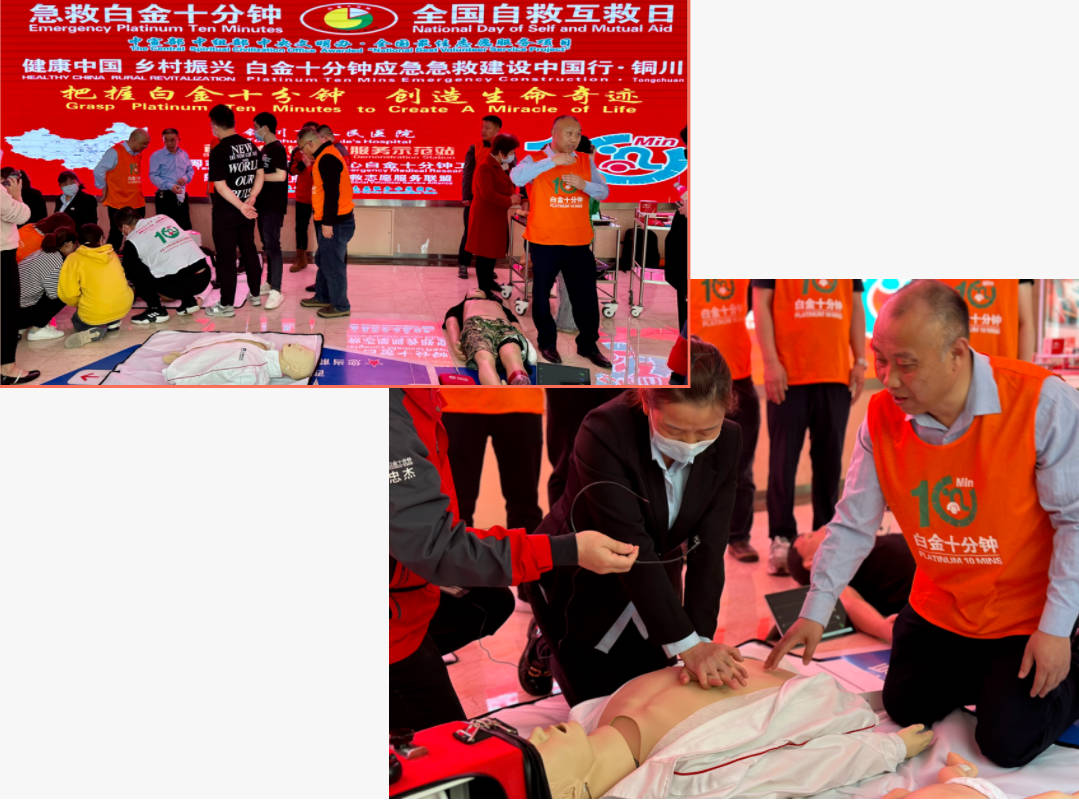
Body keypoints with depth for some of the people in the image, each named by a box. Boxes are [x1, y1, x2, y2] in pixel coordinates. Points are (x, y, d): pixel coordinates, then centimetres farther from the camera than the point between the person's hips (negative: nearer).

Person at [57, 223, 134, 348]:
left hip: (94, 315, -3)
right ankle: (113, 323, 16)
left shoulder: (74, 259, -3)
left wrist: (78, 304, 12)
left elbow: (67, 294, -9)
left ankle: (93, 331, -1)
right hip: (123, 309, 3)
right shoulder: (112, 254, 8)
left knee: (77, 320, 31)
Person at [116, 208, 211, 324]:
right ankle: (189, 301, 24)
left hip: (180, 284, -6)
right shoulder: (163, 218, 19)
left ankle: (156, 310, 6)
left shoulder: (132, 241, 3)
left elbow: (127, 273, 15)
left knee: (134, 271, 8)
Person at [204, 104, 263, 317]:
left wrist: (241, 206, -19)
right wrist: (251, 199, -5)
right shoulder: (251, 146, 3)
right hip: (247, 211, 6)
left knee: (226, 257, 1)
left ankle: (226, 305, 6)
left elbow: (221, 187, -21)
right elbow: (260, 175, 6)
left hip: (226, 212, -6)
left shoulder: (219, 151, -17)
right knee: (249, 250, 19)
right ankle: (255, 294, 30)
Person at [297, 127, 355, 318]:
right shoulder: (325, 156, 16)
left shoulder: (327, 159, -18)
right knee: (323, 261, 20)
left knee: (332, 263, -4)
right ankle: (322, 297, 33)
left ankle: (340, 306, 4)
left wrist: (328, 223, -23)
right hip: (330, 221, 11)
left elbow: (332, 192, -24)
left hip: (335, 223, -11)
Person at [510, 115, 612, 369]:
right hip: (544, 242, -3)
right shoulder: (537, 160, -3)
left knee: (586, 295, 6)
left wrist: (583, 184, -14)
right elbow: (516, 177, -22)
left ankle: (588, 344, 21)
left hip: (578, 242, 3)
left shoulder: (586, 162, 8)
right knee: (542, 293, 9)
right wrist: (551, 161, -27)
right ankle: (547, 343, 25)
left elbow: (603, 192, 6)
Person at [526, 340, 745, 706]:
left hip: (652, 586, 5)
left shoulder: (726, 442, -18)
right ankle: (547, 648, 32)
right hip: (581, 589, -5)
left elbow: (708, 549, -19)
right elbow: (631, 545, -38)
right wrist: (686, 644, -41)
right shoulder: (605, 433, -34)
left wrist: (701, 638, -29)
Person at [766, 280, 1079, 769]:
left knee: (1008, 744, -5)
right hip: (938, 608, 5)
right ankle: (984, 671, 40)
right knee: (905, 710, 14)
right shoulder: (882, 416, -13)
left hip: (1026, 614, -4)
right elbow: (853, 524, -6)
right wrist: (815, 611, -11)